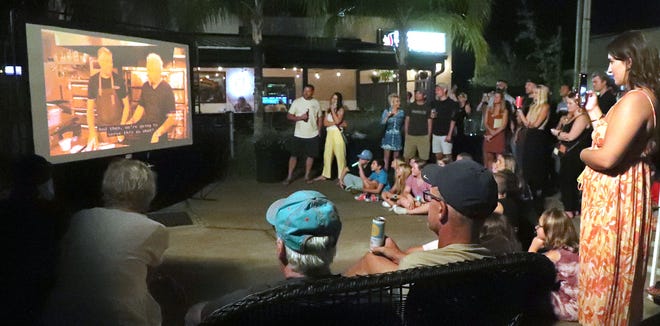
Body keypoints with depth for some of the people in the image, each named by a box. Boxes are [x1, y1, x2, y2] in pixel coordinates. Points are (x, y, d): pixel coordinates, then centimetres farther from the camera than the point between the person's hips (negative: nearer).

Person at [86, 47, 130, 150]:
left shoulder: (119, 79, -6)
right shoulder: (93, 80, -5)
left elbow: (126, 105, 0)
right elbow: (90, 108, -2)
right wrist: (92, 133, -12)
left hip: (117, 127, -1)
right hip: (100, 128, 1)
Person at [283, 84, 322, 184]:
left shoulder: (316, 103, 4)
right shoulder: (297, 102, -3)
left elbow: (320, 117, 13)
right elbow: (289, 116, -3)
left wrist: (319, 129, 3)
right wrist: (300, 117, -18)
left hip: (313, 135, 2)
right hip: (299, 135, -2)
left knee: (310, 155, 7)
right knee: (294, 155, 0)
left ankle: (307, 176, 19)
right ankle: (289, 176, 8)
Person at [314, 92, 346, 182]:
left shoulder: (341, 109, 0)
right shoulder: (328, 110, 12)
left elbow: (337, 121, -16)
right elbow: (325, 123, 2)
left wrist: (333, 110, -10)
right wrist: (336, 124, -10)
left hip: (337, 133, -5)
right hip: (329, 134, 5)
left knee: (340, 155, -5)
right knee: (327, 155, 10)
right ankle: (325, 175, 20)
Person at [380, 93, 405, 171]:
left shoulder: (401, 112, 1)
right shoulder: (386, 111, -3)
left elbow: (404, 124, 11)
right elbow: (382, 122, -13)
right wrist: (388, 116, -23)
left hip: (397, 137, 2)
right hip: (388, 136, -2)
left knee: (396, 157, 10)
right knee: (386, 157, -1)